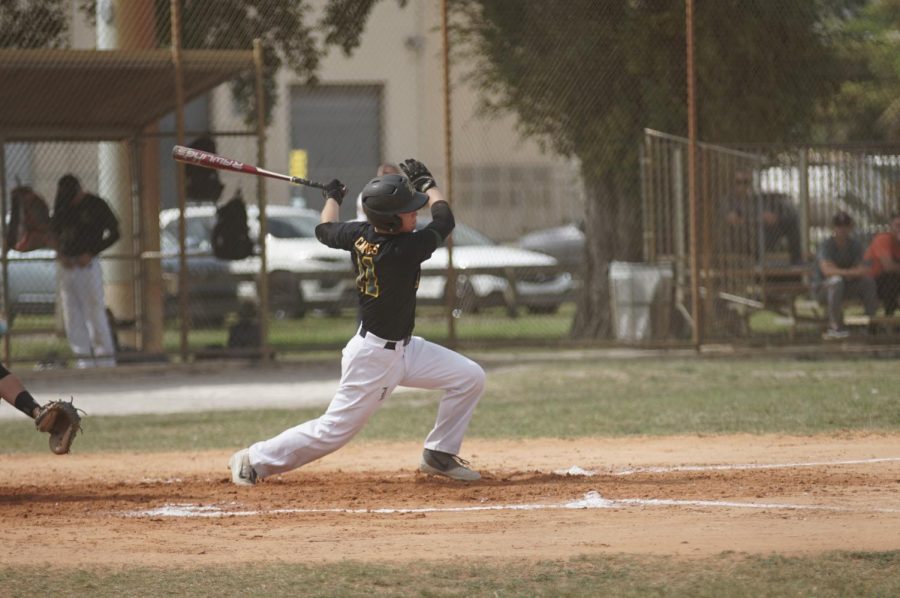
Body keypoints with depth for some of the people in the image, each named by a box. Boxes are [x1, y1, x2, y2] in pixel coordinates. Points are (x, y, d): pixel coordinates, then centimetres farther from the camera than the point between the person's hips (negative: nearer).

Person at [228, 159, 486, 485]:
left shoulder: (359, 235, -7)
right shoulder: (404, 250, -29)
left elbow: (325, 229, 16)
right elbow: (444, 219, -11)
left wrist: (333, 197, 34)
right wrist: (427, 183, 5)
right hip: (374, 357, -9)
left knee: (469, 377, 6)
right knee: (333, 431, -1)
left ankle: (439, 455, 18)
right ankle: (254, 459, 13)